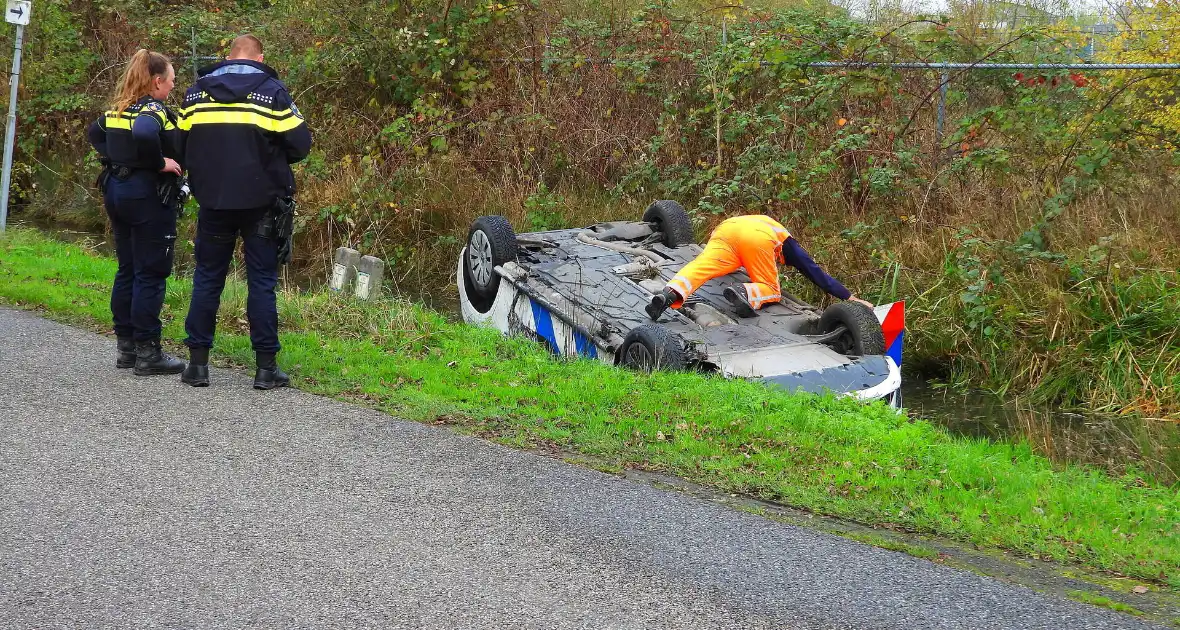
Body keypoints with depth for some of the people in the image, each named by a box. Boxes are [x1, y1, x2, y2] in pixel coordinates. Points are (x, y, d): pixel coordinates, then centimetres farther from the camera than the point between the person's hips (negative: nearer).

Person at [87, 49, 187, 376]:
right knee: (151, 274, -3)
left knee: (127, 270, 14)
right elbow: (143, 134, -35)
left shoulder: (119, 108, 10)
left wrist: (113, 158, 16)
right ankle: (147, 353, -1)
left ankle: (126, 347, 19)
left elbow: (94, 132, 23)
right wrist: (159, 163, -22)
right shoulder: (155, 110, -15)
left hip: (117, 190, 9)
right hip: (148, 195, -9)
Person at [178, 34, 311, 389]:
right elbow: (300, 143, -6)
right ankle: (266, 367, 3)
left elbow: (181, 144, 8)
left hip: (213, 200, 2)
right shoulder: (272, 91, -5)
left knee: (207, 279, 12)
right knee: (262, 281, 4)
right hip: (260, 202, -2)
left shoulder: (196, 91, 5)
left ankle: (197, 363, 11)